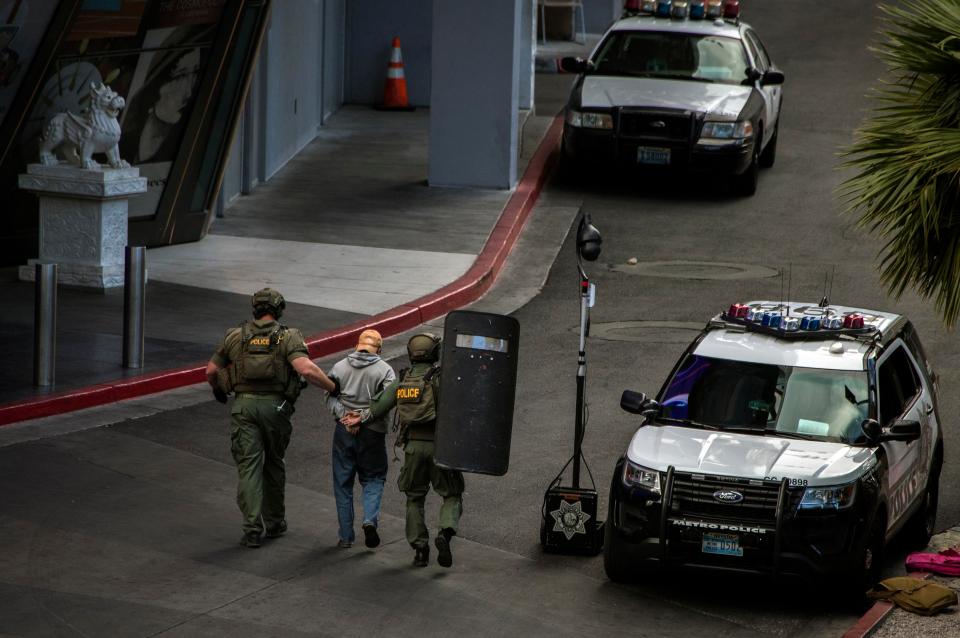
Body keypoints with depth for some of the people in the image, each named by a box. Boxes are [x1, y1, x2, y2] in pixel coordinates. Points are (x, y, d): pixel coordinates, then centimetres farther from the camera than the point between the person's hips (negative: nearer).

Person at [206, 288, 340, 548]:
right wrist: (332, 387, -8)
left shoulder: (235, 336, 4)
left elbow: (211, 371, 11)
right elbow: (306, 369, -20)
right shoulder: (288, 337, -4)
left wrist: (218, 389, 32)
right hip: (275, 406, 0)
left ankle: (252, 529, -10)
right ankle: (274, 522, 28)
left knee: (249, 467, -1)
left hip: (244, 406, 0)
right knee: (274, 465, 18)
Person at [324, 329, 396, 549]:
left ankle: (346, 537, 10)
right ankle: (370, 519, -14)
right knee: (373, 479, 12)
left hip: (344, 430, 2)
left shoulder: (339, 367, 5)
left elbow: (330, 397, -5)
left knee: (343, 483, 10)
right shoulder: (385, 370, -2)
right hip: (372, 431, -2)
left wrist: (345, 415, -12)